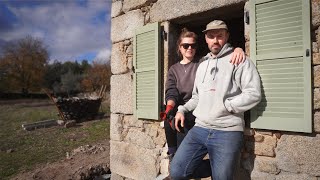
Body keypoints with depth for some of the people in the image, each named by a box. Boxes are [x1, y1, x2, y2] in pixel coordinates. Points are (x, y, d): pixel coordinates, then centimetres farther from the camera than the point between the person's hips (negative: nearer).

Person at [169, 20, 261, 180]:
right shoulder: (202, 65, 19)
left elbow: (253, 94, -12)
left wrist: (224, 105, -13)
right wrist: (183, 110, 12)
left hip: (227, 132, -5)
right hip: (199, 129, 6)